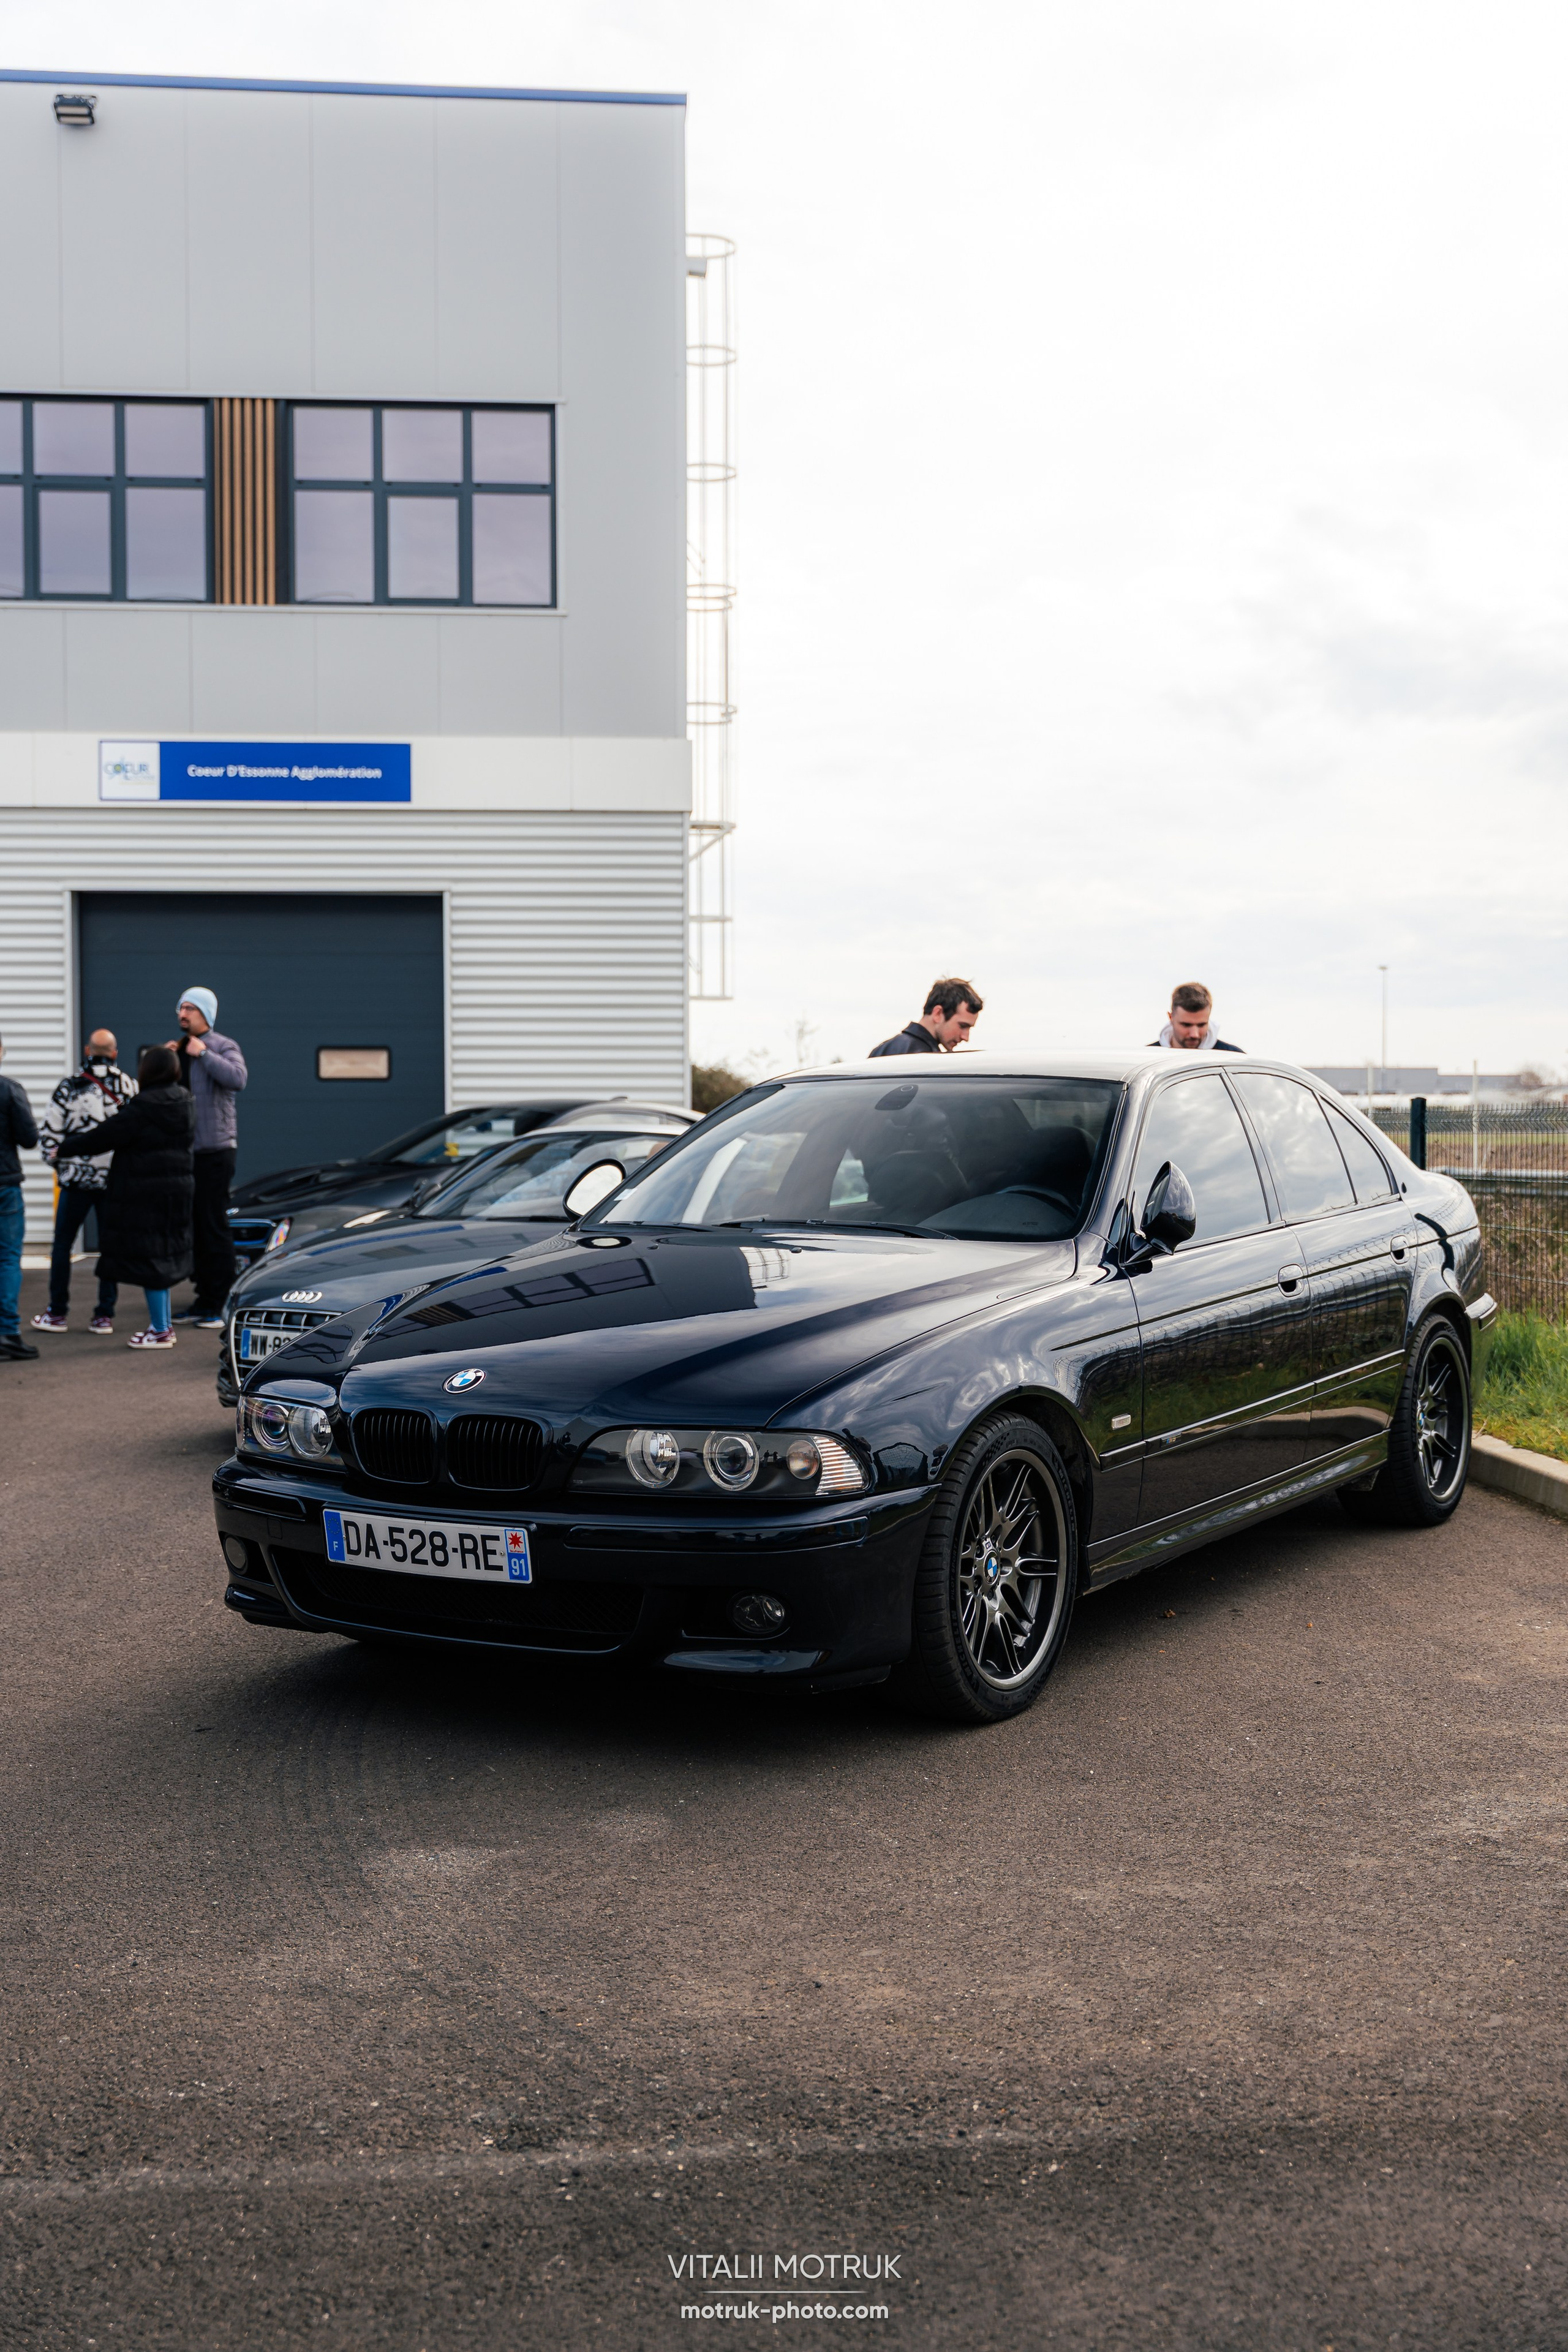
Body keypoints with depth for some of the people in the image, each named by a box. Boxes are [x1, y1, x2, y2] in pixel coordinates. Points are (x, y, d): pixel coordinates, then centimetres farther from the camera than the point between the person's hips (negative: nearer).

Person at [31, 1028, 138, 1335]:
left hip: (77, 1177, -2)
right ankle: (105, 1316, 9)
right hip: (117, 1178, 2)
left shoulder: (69, 1087, -6)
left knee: (62, 1243, 9)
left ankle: (57, 1313, 14)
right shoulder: (130, 1086, 0)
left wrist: (53, 1159, 15)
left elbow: (49, 1131, -3)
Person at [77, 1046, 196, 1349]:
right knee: (164, 1256, 17)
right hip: (178, 1188, 8)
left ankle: (160, 1331, 1)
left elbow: (105, 1136, -12)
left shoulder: (143, 1108, -17)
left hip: (146, 1193, -8)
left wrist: (69, 1149, -1)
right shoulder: (184, 1104, 6)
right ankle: (164, 1323, 23)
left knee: (148, 1258, -2)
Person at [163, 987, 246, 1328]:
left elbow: (237, 1078, -23)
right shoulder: (175, 1046, 15)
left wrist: (203, 1053, -18)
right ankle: (204, 1300, 18)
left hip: (214, 1149, -7)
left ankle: (219, 1305, -2)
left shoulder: (223, 1047, -4)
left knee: (214, 1227, -7)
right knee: (192, 1226, 10)